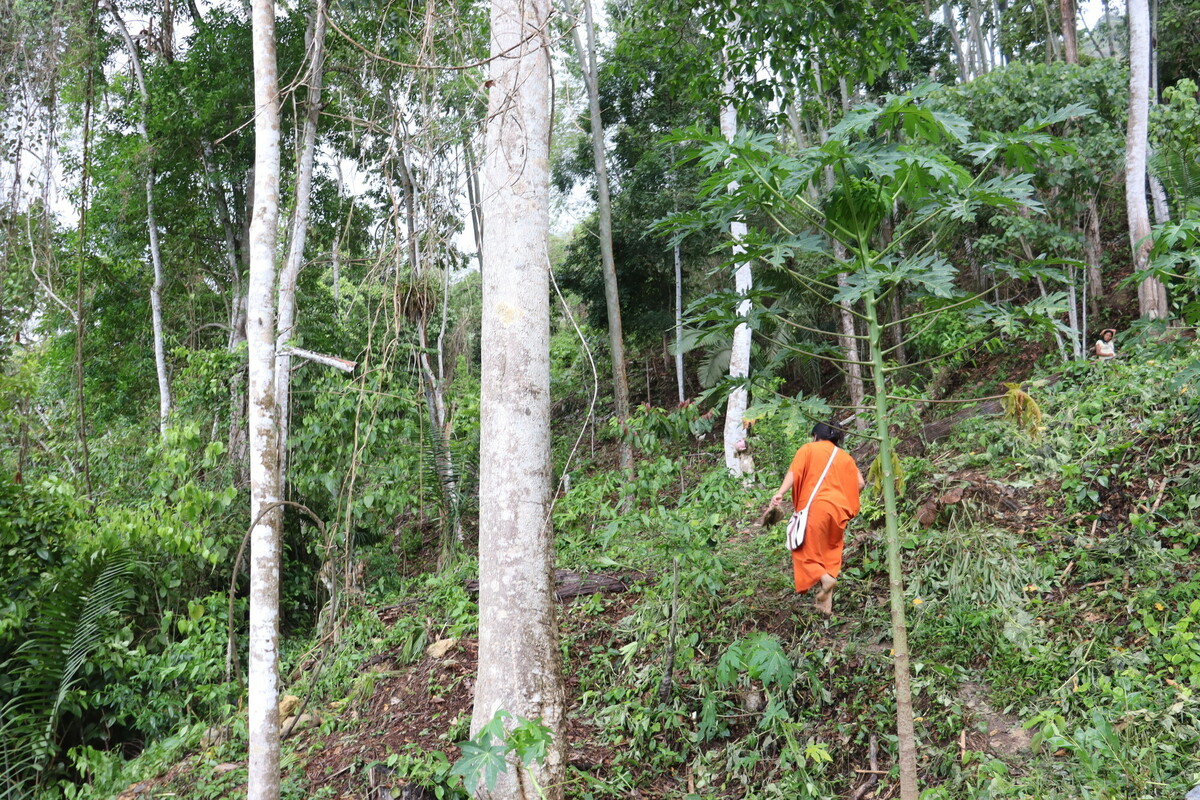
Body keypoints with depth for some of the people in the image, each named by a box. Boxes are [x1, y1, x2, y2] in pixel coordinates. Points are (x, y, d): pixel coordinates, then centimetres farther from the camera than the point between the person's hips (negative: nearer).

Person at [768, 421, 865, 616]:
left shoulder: (808, 449, 9)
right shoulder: (845, 456, 19)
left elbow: (794, 472, -8)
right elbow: (860, 483, 10)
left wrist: (780, 493, -19)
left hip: (815, 506, -4)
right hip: (838, 509, 4)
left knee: (806, 550, 4)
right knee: (830, 554, 13)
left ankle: (825, 578, -24)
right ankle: (826, 604, 7)